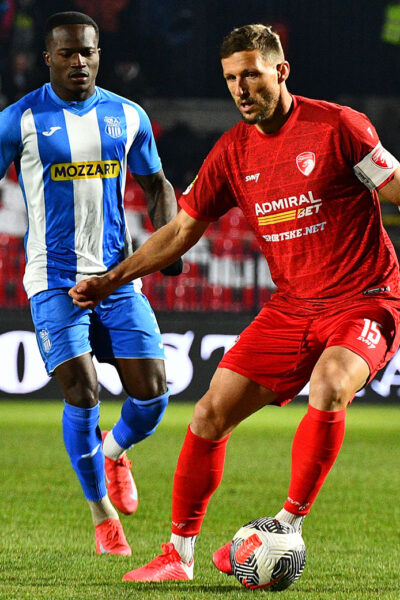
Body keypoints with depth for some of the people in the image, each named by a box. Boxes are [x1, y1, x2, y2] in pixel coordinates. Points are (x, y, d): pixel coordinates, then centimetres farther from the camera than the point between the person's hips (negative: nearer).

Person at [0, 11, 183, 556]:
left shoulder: (128, 117, 7)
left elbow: (156, 186, 18)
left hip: (119, 275, 3)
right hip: (55, 280, -3)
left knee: (152, 391, -6)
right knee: (83, 393, -13)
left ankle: (115, 450, 31)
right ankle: (103, 515, 7)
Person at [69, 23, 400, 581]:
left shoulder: (336, 126, -11)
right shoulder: (233, 151, 5)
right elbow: (182, 228, 13)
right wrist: (112, 279, 7)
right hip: (290, 308, 5)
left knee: (327, 391, -34)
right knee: (211, 414, -3)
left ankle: (288, 527, -19)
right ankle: (178, 554, 9)